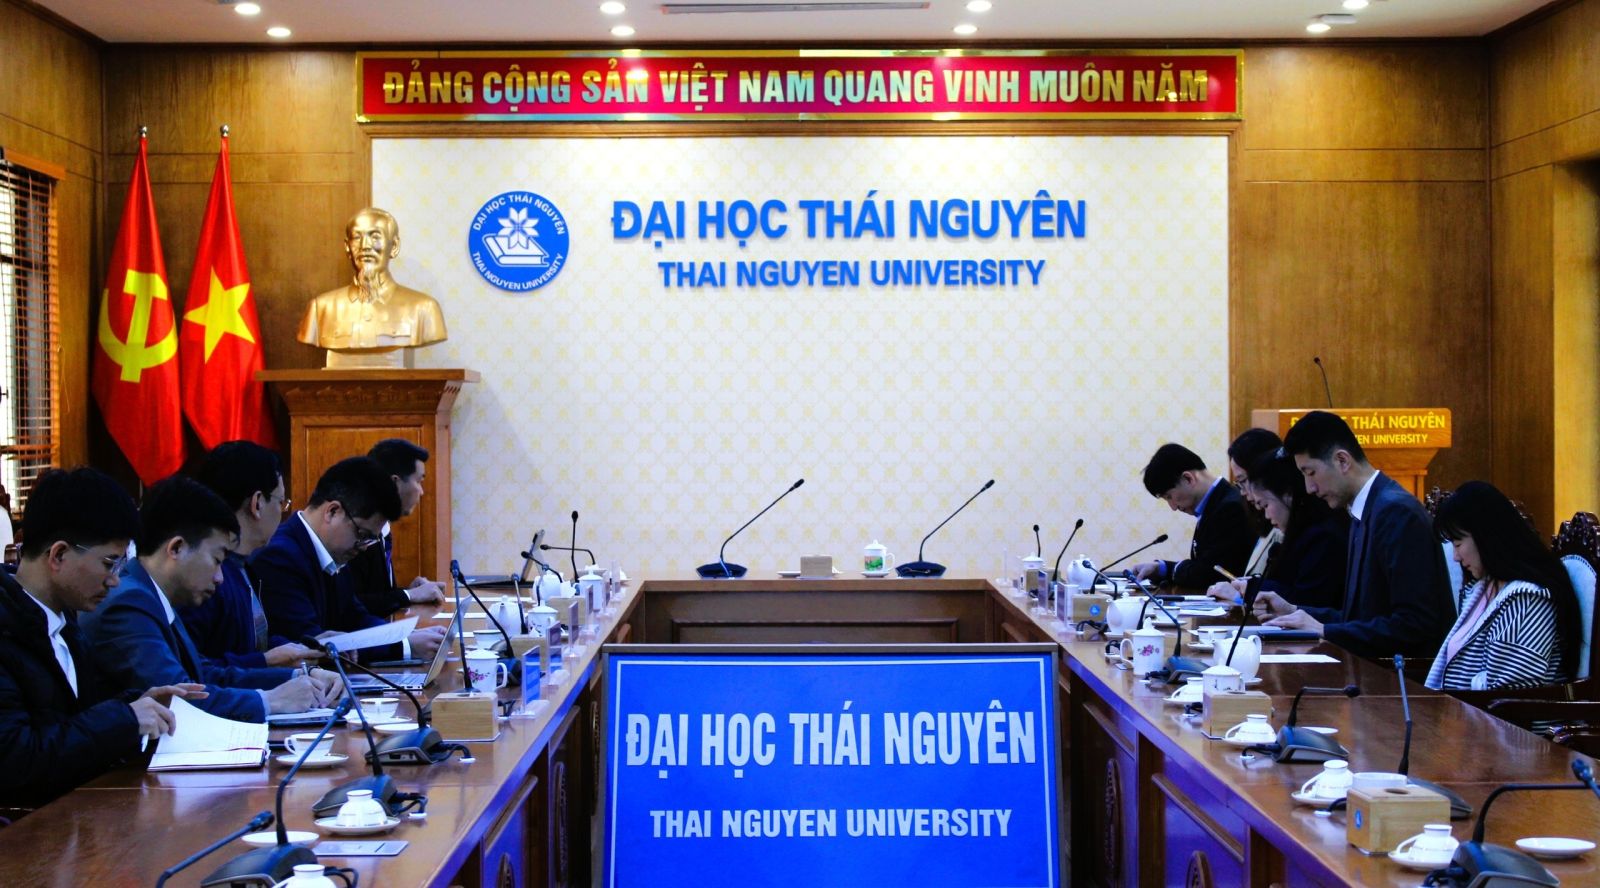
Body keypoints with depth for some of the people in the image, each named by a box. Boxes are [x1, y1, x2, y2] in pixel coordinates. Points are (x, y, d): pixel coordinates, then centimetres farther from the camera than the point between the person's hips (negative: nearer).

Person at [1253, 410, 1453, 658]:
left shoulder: (1397, 512, -15)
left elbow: (1414, 624, -20)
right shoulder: (1363, 514, 14)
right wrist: (1294, 611, 10)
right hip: (1375, 661, 8)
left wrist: (1324, 631, -16)